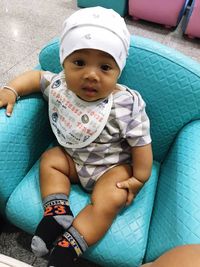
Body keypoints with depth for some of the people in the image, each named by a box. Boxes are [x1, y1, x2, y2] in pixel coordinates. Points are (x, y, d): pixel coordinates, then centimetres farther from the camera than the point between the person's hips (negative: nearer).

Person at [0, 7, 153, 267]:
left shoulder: (127, 104, -28)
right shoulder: (59, 85, -15)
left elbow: (141, 142, -17)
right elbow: (38, 76, 5)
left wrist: (140, 177, -13)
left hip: (113, 166, -4)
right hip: (72, 156, 5)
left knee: (110, 201, -22)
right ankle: (57, 213, -10)